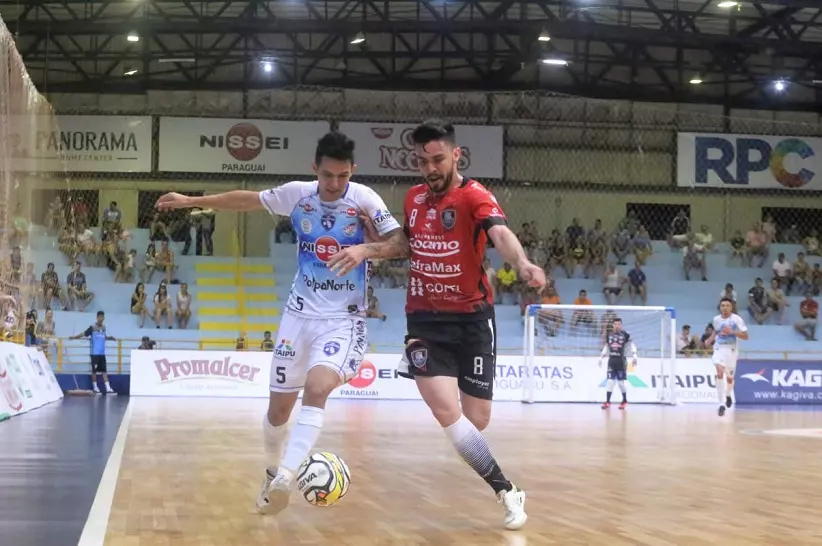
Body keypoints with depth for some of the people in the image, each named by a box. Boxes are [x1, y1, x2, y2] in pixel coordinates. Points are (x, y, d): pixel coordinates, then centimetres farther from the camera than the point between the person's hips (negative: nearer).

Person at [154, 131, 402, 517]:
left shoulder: (363, 198, -12)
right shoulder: (297, 194, -3)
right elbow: (246, 199, 12)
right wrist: (191, 201, 14)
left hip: (343, 318, -3)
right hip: (300, 314, 3)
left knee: (317, 388, -28)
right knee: (279, 407, 6)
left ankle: (285, 478, -30)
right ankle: (273, 472, 30)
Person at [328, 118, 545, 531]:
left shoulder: (475, 196, -12)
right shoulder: (414, 198, 6)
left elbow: (501, 235, -32)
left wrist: (523, 265, -54)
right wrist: (367, 250, 6)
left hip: (472, 318, -3)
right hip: (424, 319, 3)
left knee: (477, 419, 2)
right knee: (447, 411, -17)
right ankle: (507, 492, -4)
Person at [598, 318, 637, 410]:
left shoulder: (625, 335, -3)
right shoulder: (609, 335, 8)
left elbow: (632, 345, 0)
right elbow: (606, 348, 19)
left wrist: (634, 357, -11)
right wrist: (601, 358, 17)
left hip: (621, 361, -3)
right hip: (611, 361, 3)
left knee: (621, 382, -1)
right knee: (610, 381, -3)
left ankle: (625, 401, 16)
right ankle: (607, 402, -2)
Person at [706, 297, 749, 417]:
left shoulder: (737, 319, -10)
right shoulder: (716, 319, 1)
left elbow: (745, 336, -12)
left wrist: (732, 332, -25)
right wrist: (710, 340, 4)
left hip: (731, 350, -1)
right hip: (719, 349, 1)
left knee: (729, 377, 10)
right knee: (720, 373, -20)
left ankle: (728, 395, 46)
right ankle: (722, 404, -20)